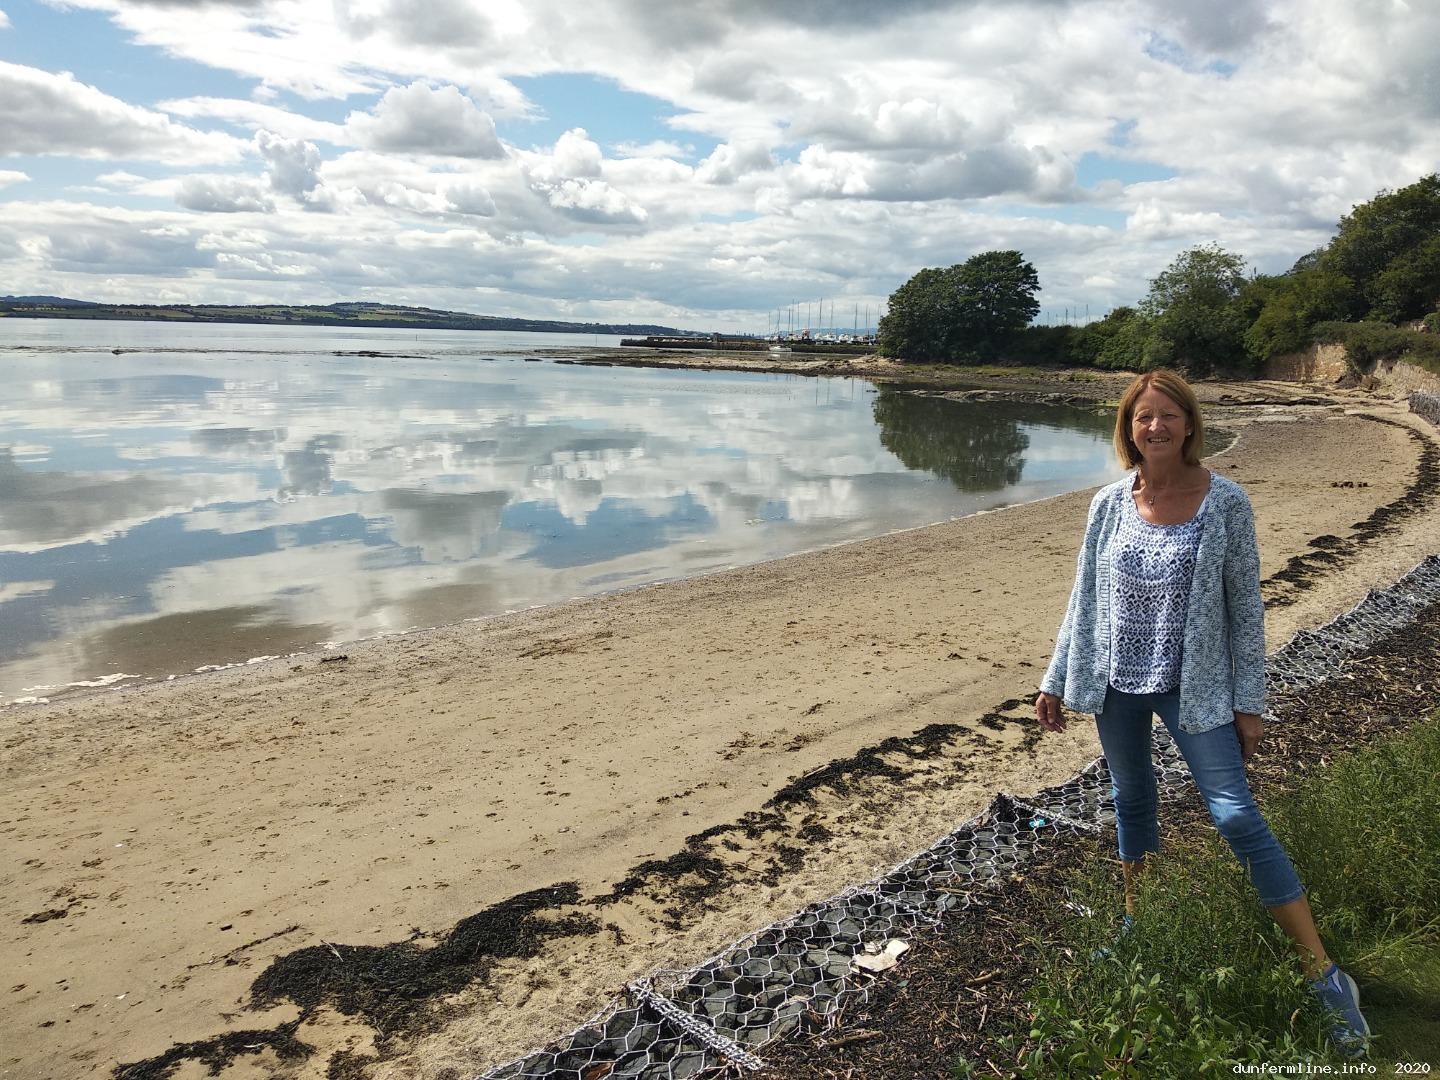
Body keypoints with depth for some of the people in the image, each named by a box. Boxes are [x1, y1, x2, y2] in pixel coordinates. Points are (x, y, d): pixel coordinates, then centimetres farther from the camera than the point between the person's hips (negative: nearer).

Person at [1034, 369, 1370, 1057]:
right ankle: (1137, 925, 38)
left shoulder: (1225, 502, -9)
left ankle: (1324, 976, 7)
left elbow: (1245, 606, -4)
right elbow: (1084, 600, 7)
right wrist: (1056, 682, 8)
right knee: (1132, 802, 17)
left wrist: (1249, 702, -4)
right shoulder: (1110, 504, -1)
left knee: (1237, 817, -6)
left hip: (1195, 685, -3)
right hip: (1115, 680, 3)